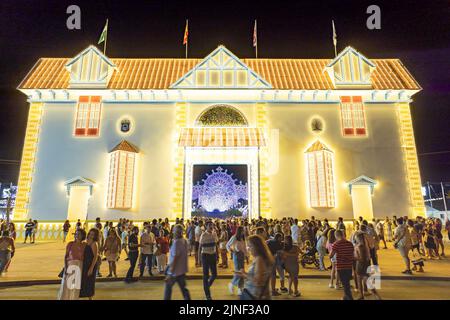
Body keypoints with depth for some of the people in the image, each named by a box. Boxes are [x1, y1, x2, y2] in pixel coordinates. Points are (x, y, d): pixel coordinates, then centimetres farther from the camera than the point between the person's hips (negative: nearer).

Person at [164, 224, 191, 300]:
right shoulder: (184, 241, 4)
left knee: (168, 287, 13)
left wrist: (170, 274, -20)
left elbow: (175, 258, -23)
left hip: (175, 270, -7)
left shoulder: (176, 242, -21)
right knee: (183, 288, 13)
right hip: (182, 269, 7)